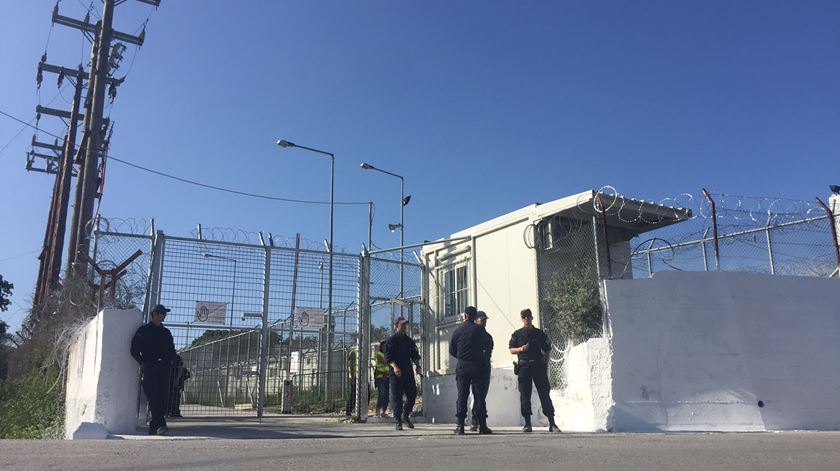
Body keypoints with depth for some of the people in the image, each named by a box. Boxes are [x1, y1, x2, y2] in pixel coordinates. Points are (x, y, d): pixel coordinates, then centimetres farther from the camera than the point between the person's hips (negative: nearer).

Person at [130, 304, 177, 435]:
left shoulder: (166, 333, 21)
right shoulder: (143, 330, 8)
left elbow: (172, 350, 28)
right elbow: (134, 349, 4)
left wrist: (169, 361, 13)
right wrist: (143, 363, -2)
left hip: (164, 369, 4)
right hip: (150, 368, -4)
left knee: (163, 397, -2)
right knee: (154, 397, -16)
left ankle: (153, 427, 5)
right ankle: (160, 425, -23)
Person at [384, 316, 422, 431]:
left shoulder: (409, 341, 17)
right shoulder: (392, 340, -2)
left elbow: (415, 355, 20)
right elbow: (388, 356, -10)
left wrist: (417, 366, 4)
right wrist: (395, 367, -24)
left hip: (408, 372, 6)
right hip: (396, 373, -5)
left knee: (412, 394, 3)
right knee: (396, 397, -3)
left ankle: (405, 416, 23)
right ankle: (398, 421, 3)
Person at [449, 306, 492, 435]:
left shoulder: (457, 330, 2)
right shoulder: (479, 329, -3)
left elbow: (451, 350, 7)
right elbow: (484, 347, 6)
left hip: (462, 366, 1)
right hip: (477, 365, -1)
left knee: (462, 395, 3)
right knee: (479, 395, 2)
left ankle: (460, 425, -1)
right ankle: (482, 426, 0)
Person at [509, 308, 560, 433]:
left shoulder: (539, 333, 10)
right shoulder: (517, 334, 9)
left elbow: (547, 349, 14)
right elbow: (511, 350, 10)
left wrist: (545, 363, 3)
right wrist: (521, 349, -9)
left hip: (538, 366, 0)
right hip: (524, 366, 0)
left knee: (545, 394, -3)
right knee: (525, 395, -1)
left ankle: (552, 423, 0)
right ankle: (527, 424, 5)